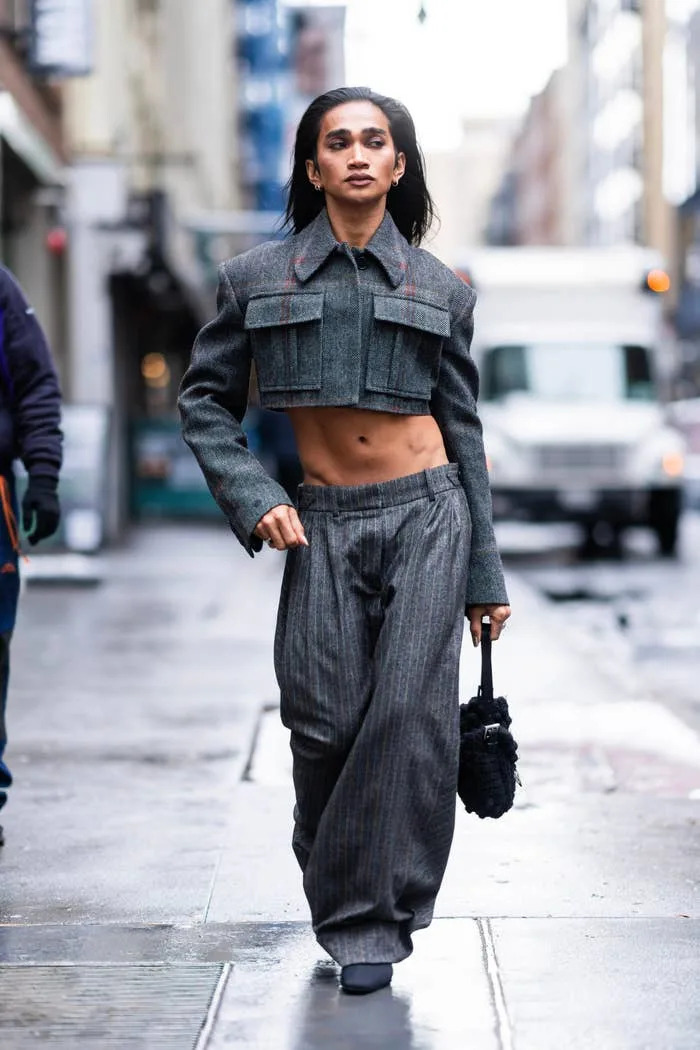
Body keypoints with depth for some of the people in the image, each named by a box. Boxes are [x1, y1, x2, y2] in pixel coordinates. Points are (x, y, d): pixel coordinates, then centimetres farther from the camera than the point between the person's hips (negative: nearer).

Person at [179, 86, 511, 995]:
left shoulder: (440, 289, 7)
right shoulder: (258, 277, 4)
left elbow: (463, 429, 10)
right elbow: (204, 399, 10)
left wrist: (486, 575, 9)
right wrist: (252, 498, -6)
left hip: (428, 515, 0)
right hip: (322, 524, 0)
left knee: (414, 709, -12)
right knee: (325, 725, -4)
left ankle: (373, 917, -1)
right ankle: (343, 905, 20)